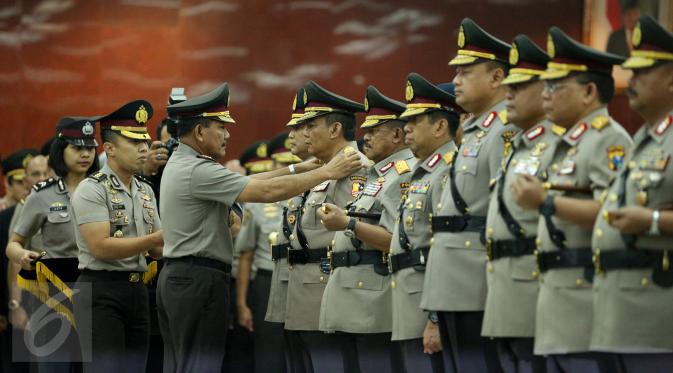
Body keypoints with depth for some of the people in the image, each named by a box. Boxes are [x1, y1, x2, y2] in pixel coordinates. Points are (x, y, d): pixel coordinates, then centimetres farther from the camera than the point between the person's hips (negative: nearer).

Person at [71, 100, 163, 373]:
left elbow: (156, 249, 15)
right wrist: (157, 238, -21)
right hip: (100, 291, -7)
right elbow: (100, 247, -19)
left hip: (137, 289, 7)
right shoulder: (92, 189, -10)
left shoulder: (146, 191, 14)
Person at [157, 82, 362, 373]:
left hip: (176, 276, 11)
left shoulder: (180, 164, 14)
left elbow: (249, 183, 18)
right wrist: (326, 172, -15)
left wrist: (299, 169, 13)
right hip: (200, 280, -11)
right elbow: (268, 191, -22)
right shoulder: (197, 171, -18)